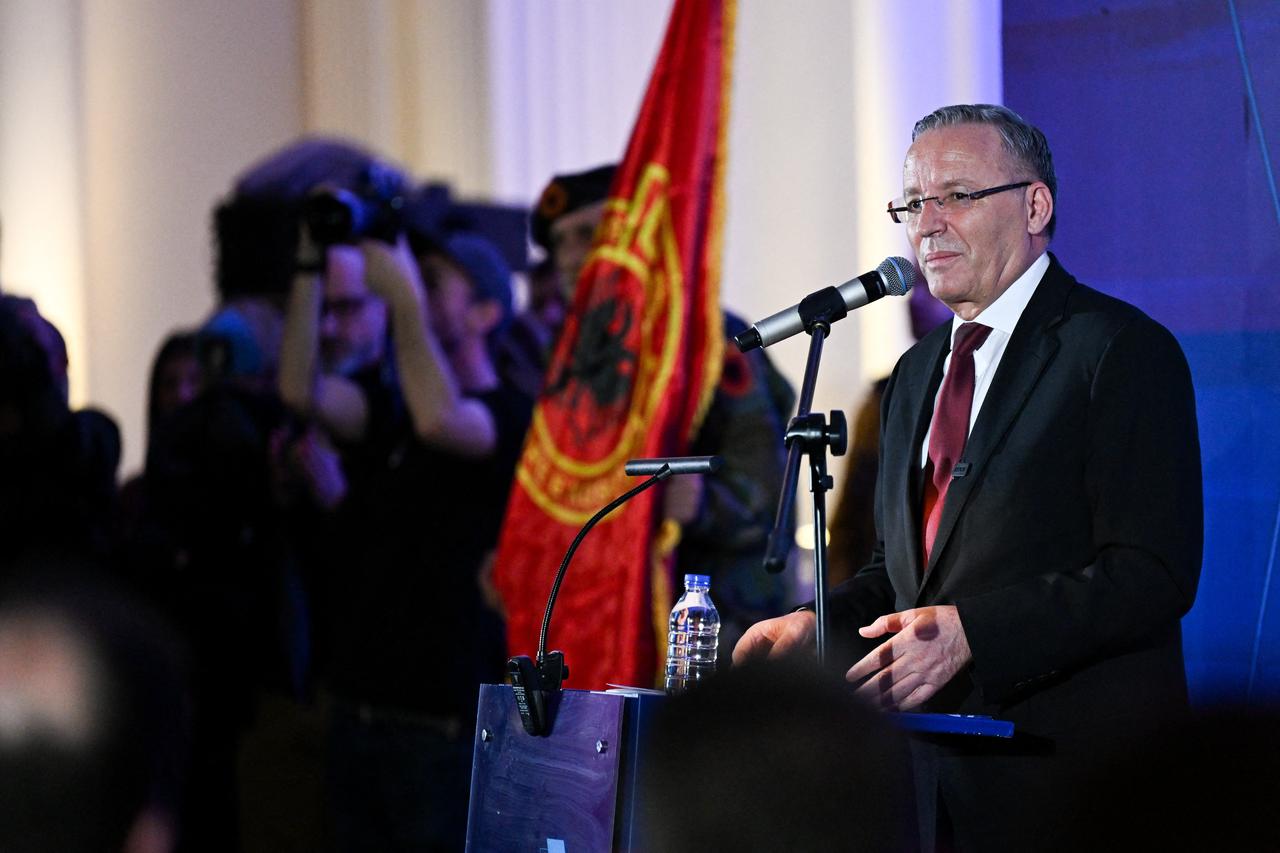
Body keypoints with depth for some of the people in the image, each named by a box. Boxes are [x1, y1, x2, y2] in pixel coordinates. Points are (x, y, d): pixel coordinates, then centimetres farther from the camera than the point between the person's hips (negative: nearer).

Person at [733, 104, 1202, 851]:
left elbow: (1152, 575, -16)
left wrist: (970, 632, -24)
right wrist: (817, 624, 3)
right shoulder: (917, 374, 19)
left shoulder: (1122, 350, -7)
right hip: (932, 778, 7)